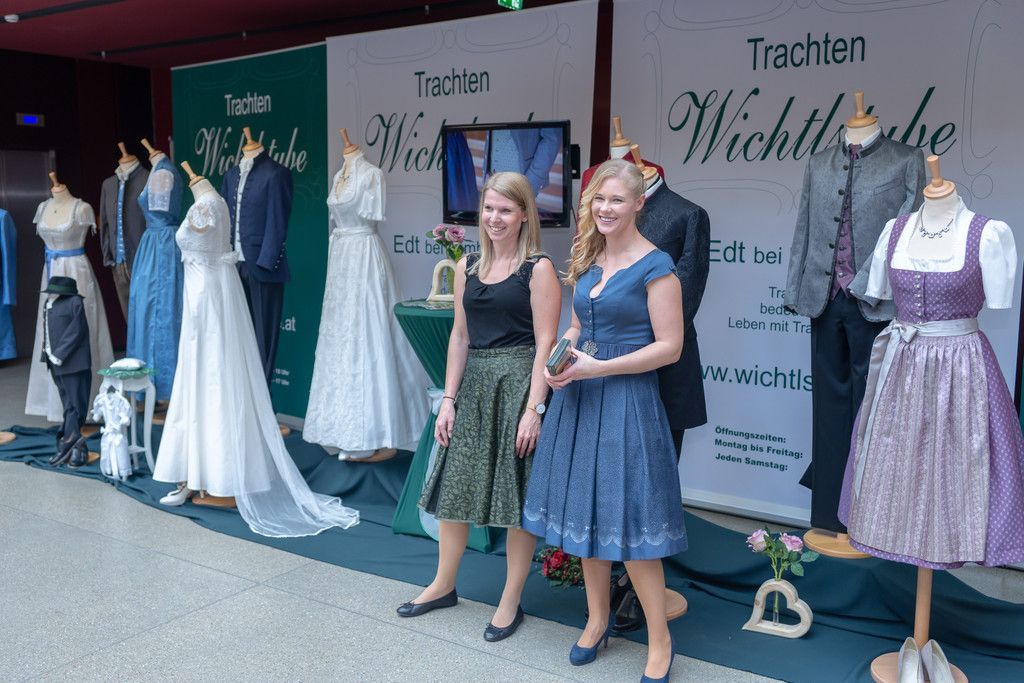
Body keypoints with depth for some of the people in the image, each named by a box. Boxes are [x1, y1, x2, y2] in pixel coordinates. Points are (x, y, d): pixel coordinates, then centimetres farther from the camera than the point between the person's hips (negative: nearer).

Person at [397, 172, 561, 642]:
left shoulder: (538, 269, -7)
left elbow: (545, 342, -11)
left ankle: (511, 602, 20)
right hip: (474, 384, 6)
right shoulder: (467, 267, 10)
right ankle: (444, 585, 32)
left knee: (518, 495, 4)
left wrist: (533, 409, -16)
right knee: (456, 484, 12)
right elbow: (460, 336, 11)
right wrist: (448, 399, 7)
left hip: (518, 385, -5)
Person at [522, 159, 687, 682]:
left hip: (626, 400, -7)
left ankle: (660, 639, 16)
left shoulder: (655, 265, -11)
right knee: (585, 511, 14)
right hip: (578, 399, 7)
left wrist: (597, 368, -18)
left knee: (627, 520, -1)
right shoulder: (588, 261, 10)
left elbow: (670, 346, -14)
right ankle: (597, 620, 32)